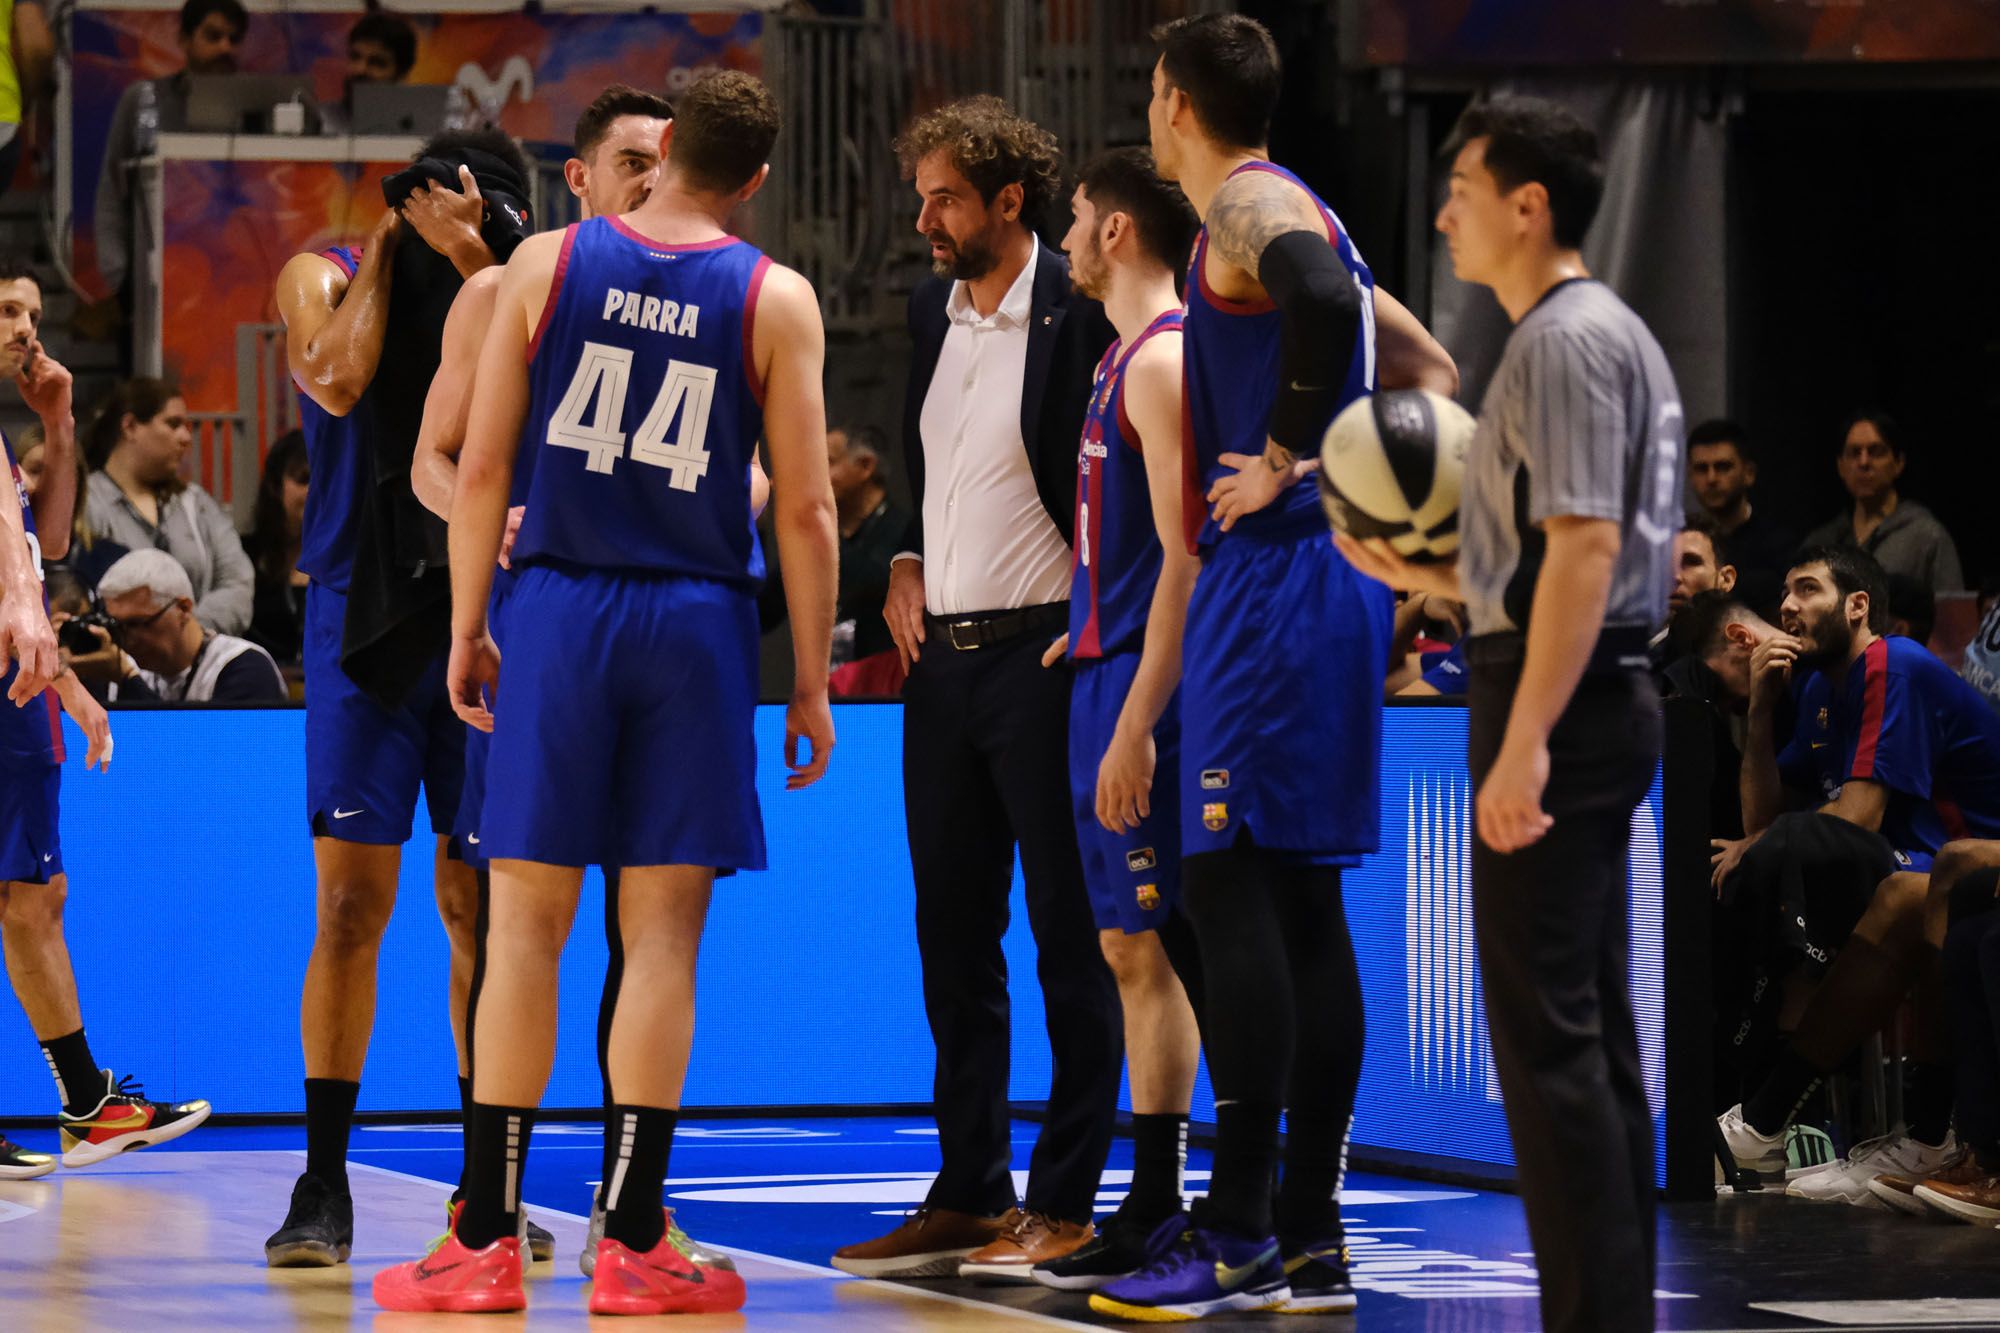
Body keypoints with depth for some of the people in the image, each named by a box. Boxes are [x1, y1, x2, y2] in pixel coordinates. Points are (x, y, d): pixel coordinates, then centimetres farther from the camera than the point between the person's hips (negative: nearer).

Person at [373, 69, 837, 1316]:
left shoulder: (546, 264, 2)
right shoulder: (776, 299, 0)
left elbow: (482, 467, 1)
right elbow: (806, 507, -2)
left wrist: (468, 626, 10)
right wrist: (811, 683, 4)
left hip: (558, 607, 1)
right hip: (698, 621, -1)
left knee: (527, 923, 4)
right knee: (661, 932, 3)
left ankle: (487, 1243, 4)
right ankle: (632, 1245, 2)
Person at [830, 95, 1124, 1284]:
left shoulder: (1078, 315, -11)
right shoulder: (932, 308, 12)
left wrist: (1089, 627, -12)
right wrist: (907, 564, 12)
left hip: (1041, 652, -8)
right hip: (941, 653, 8)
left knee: (1067, 934, -1)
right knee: (952, 930, 10)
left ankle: (1065, 1199, 3)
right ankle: (969, 1193, 16)